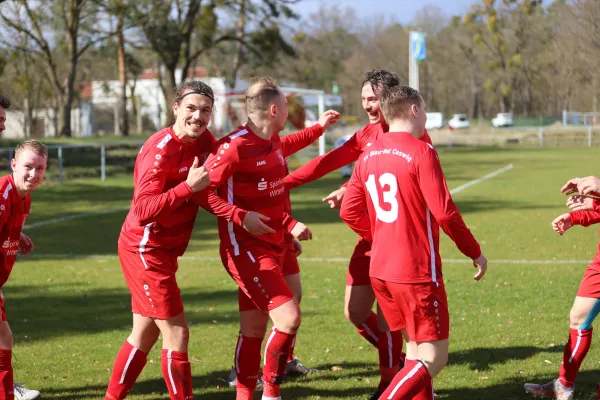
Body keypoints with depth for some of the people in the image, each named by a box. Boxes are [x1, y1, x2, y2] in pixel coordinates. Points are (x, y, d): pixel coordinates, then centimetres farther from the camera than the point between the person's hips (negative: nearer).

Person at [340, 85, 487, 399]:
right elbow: (444, 212, -17)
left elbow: (349, 212, 12)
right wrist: (475, 252, -5)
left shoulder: (368, 155, 9)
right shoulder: (421, 151, -13)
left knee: (415, 348, 19)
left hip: (380, 270, 8)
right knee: (433, 359, -3)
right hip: (417, 271, -8)